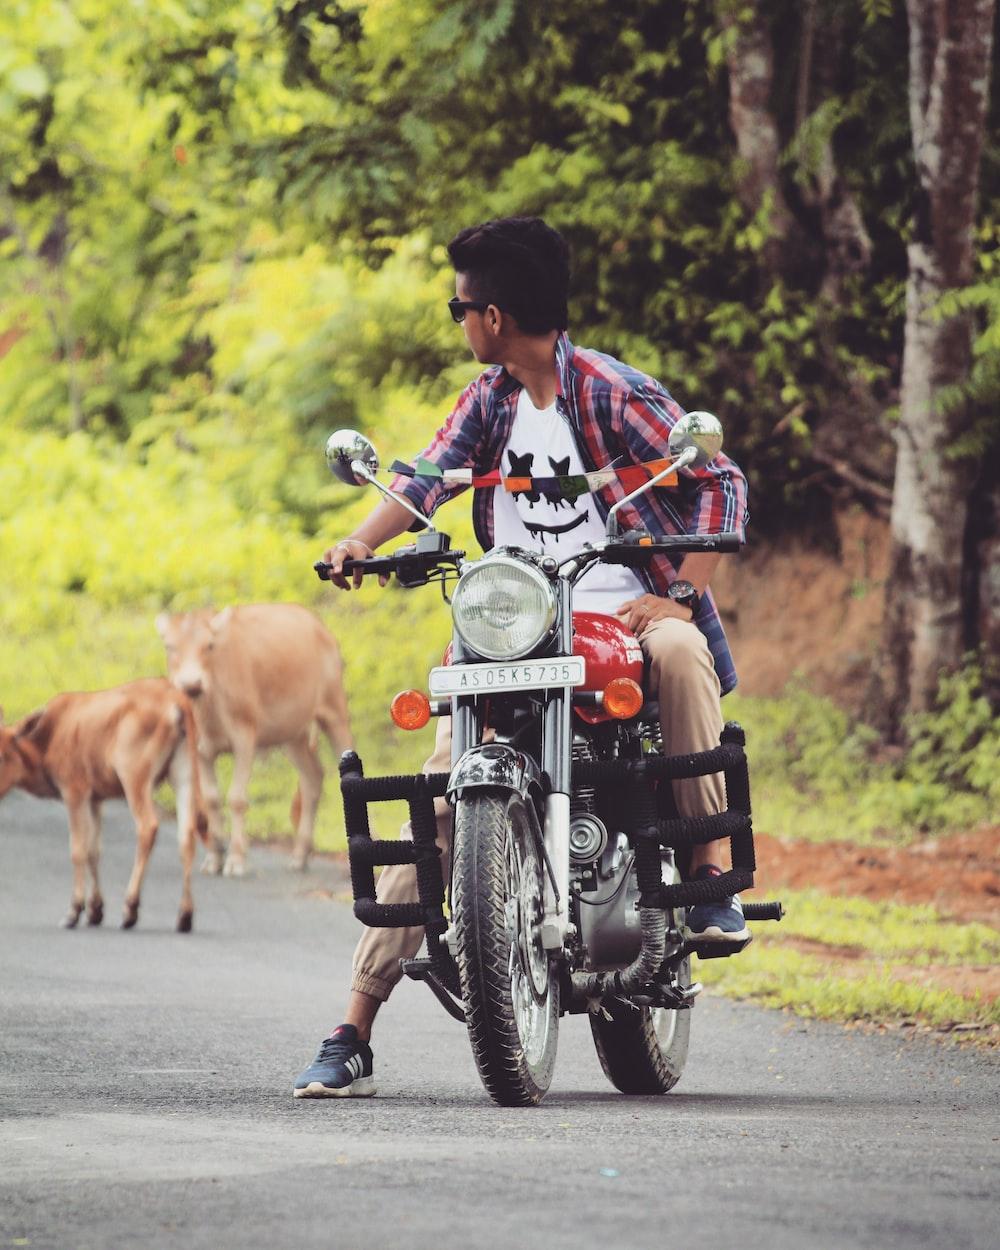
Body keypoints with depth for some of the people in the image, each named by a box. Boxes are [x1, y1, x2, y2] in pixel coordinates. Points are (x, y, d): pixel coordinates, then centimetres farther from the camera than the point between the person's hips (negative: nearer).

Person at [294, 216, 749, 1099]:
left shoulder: (614, 392, -5)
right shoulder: (490, 398, 14)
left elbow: (721, 483, -8)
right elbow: (430, 475, 0)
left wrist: (681, 595, -21)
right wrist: (361, 541, -20)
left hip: (624, 617, -4)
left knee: (681, 651, -40)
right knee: (437, 795, -11)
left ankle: (711, 877, -28)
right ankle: (354, 1035, -11)